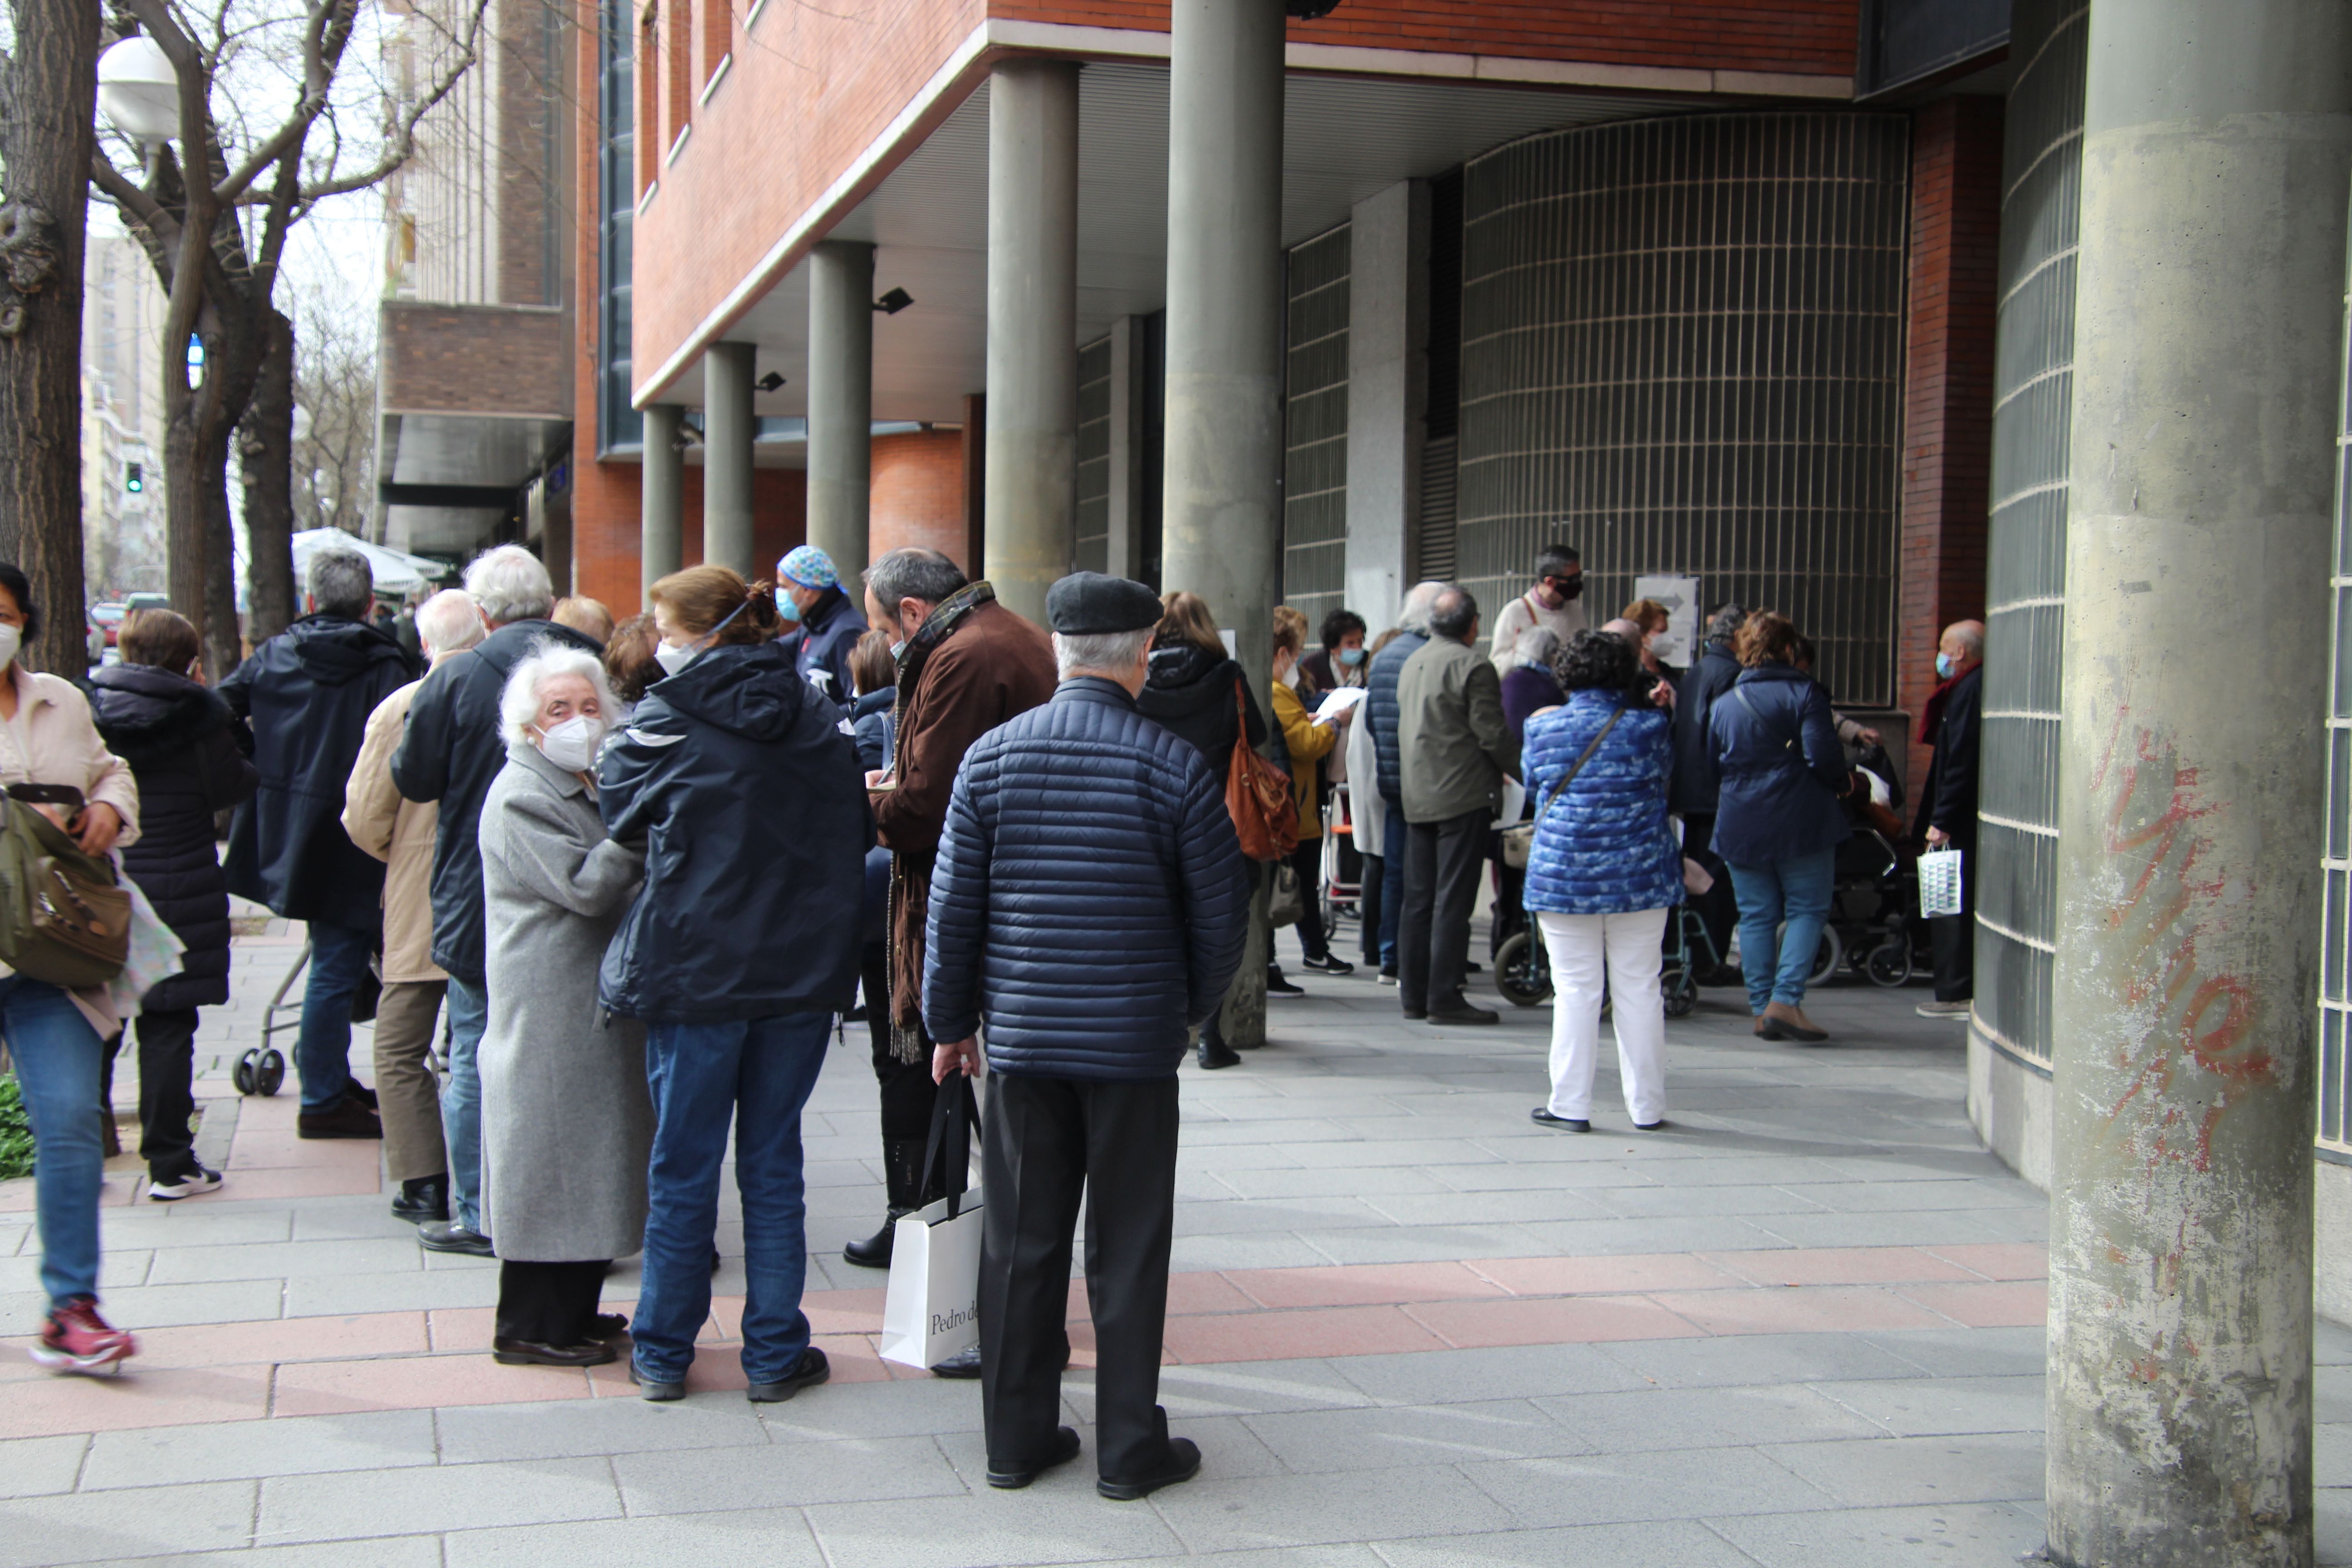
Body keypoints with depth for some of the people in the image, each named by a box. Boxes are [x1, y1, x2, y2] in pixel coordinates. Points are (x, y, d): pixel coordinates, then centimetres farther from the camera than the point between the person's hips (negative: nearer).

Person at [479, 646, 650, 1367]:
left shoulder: (588, 786, 18)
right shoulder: (521, 795, -13)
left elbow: (619, 877, 23)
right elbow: (584, 887, -20)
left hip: (593, 999, 10)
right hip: (549, 1006, -10)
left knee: (586, 1161, 13)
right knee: (552, 1160, -5)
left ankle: (571, 1311, 23)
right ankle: (531, 1327, 4)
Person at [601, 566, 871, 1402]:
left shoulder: (667, 719, -10)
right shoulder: (818, 713, 2)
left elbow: (619, 810, 2)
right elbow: (859, 828, 10)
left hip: (694, 969, -3)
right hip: (803, 970, 3)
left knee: (683, 1167, 8)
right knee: (773, 1162, 11)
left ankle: (663, 1354, 19)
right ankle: (774, 1355, 16)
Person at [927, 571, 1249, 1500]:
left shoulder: (992, 757, -2)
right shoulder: (1177, 769, -8)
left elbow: (953, 906, 2)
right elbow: (1222, 916, -3)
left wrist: (951, 1023, 12)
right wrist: (1188, 1010, 14)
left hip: (1021, 1039, 2)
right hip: (1136, 1041, -2)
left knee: (1020, 1245, 11)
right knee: (1127, 1253, 6)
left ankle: (1016, 1438, 20)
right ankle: (1129, 1450, 14)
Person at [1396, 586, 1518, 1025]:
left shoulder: (1413, 663, 13)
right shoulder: (1473, 667, -12)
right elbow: (1493, 735, -13)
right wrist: (1529, 775, -1)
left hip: (1416, 798, 7)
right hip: (1463, 797, -7)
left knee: (1418, 900, 10)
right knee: (1452, 901, -5)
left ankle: (1414, 995, 13)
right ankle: (1444, 997, -5)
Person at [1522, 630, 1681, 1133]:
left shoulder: (1544, 728, -2)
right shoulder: (1649, 728, -4)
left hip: (1564, 877, 0)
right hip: (1640, 877, 0)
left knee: (1575, 991, 4)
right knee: (1639, 989, 7)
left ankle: (1570, 1105, 5)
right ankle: (1647, 1106, 14)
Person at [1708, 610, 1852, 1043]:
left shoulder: (1725, 703, 9)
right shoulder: (1805, 694, -6)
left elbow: (1712, 766, 15)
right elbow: (1823, 756, -14)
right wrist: (1841, 784, 4)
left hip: (1740, 825, 4)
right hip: (1801, 821, -4)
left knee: (1756, 915, 9)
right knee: (1806, 909, 2)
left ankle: (1761, 1008, 9)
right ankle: (1785, 1000, -11)